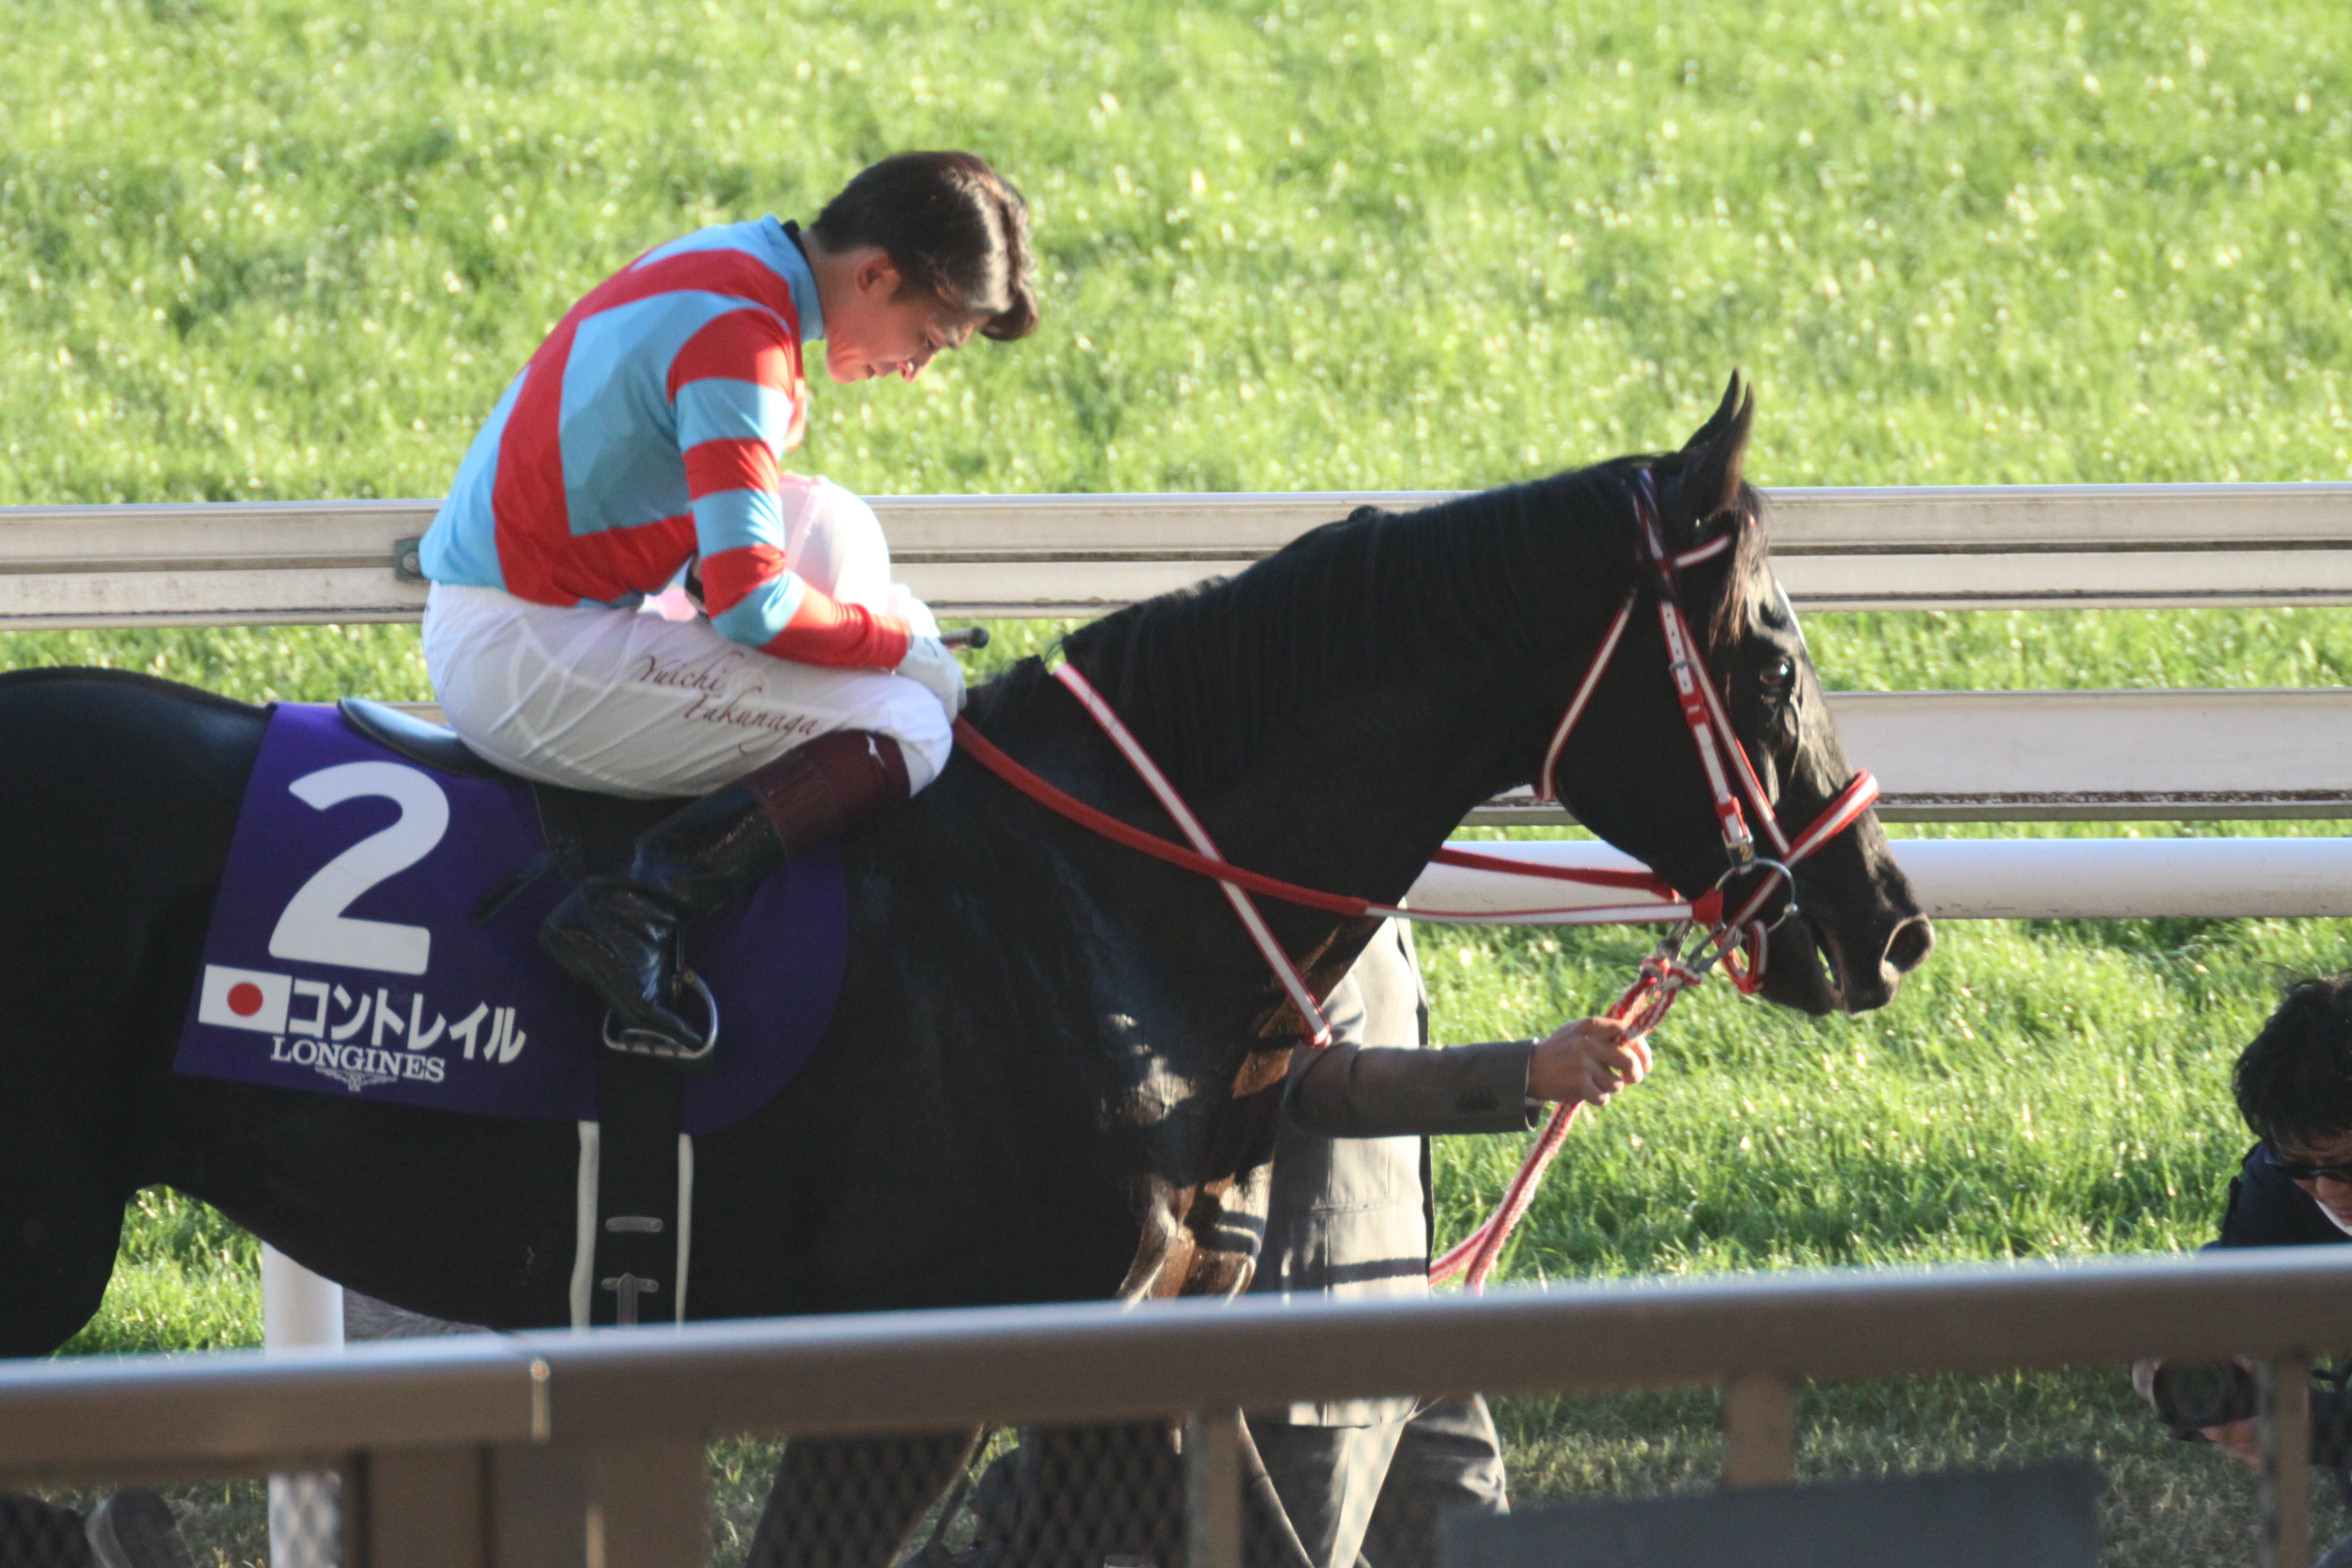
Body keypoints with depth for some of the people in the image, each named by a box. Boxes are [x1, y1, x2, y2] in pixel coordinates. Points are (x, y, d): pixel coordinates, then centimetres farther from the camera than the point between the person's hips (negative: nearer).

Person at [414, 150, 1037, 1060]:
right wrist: (899, 644, -6)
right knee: (905, 727, -11)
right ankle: (639, 913, -22)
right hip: (525, 666, -10)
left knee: (834, 526, 17)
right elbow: (750, 603, -23)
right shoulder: (740, 338, -19)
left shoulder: (723, 266, 12)